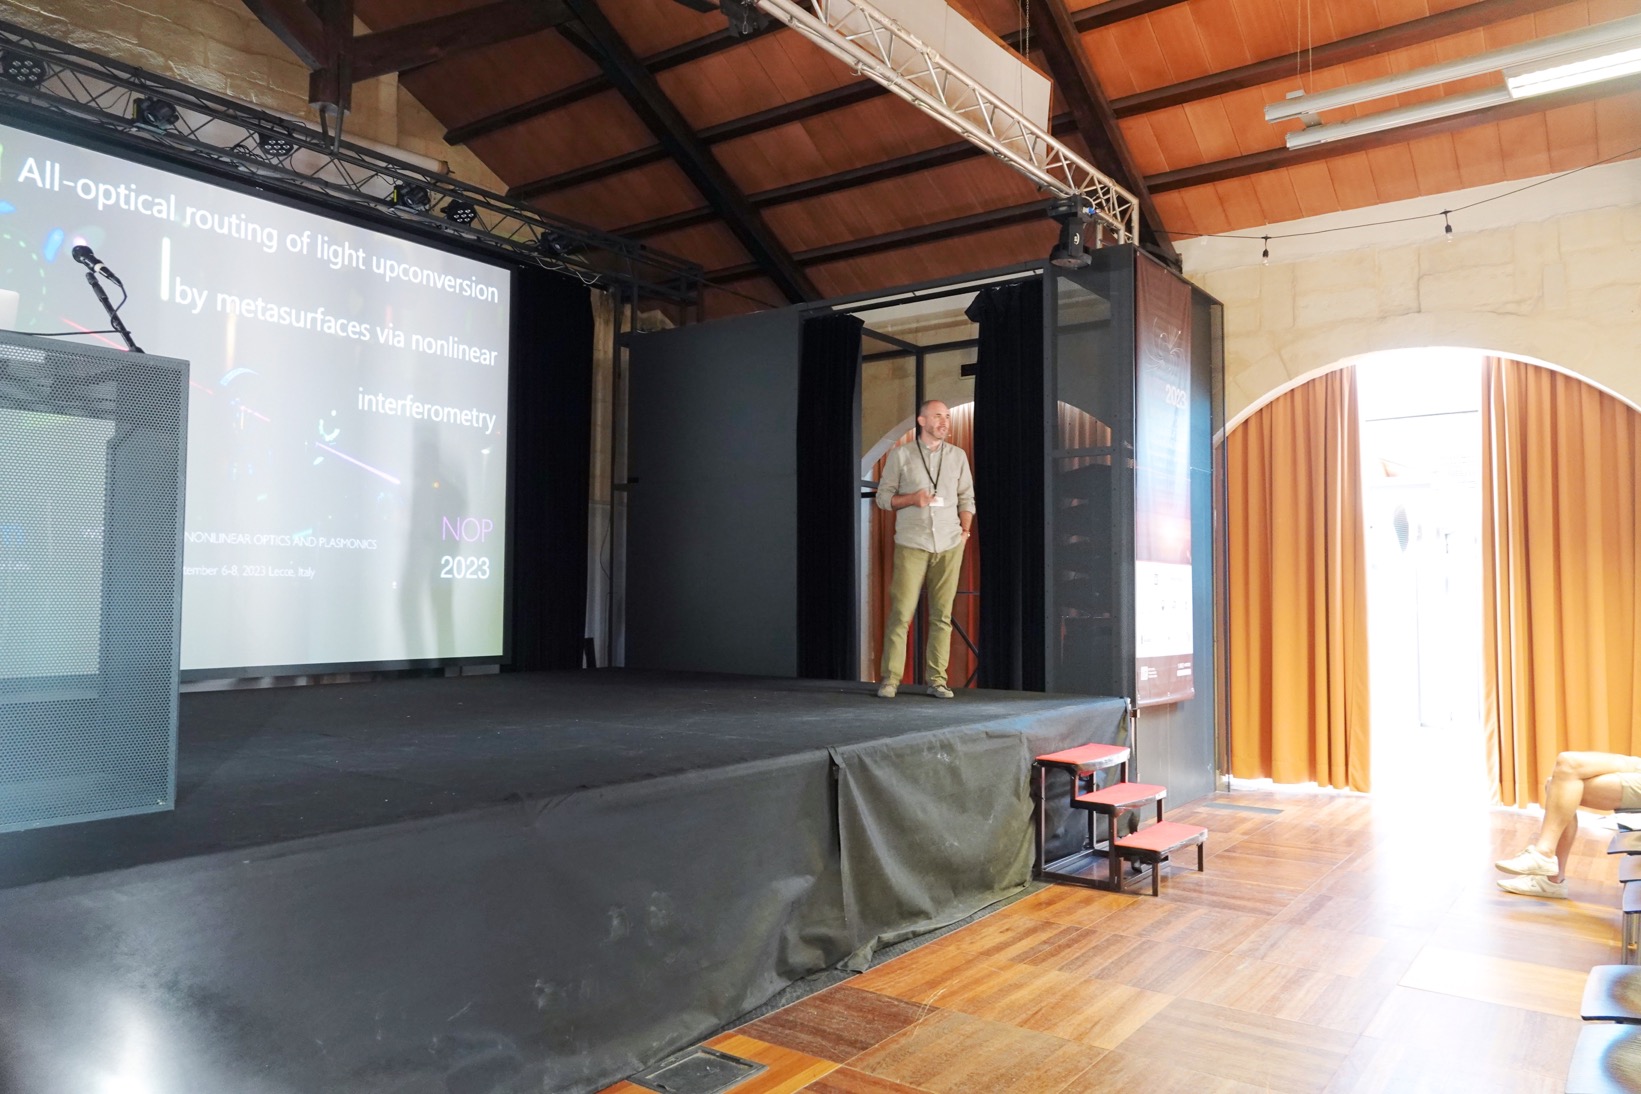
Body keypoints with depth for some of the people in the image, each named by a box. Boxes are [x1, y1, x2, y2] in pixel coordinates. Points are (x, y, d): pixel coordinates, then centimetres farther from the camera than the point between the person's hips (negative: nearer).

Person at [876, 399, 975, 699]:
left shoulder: (958, 456, 12)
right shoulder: (901, 455, 5)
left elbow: (966, 497, 14)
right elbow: (883, 497, 5)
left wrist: (965, 528, 0)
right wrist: (912, 499, -11)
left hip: (949, 545, 2)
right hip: (911, 544, -2)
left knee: (942, 614, 0)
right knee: (901, 612, -6)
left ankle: (937, 680, 5)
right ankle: (890, 678, 0)